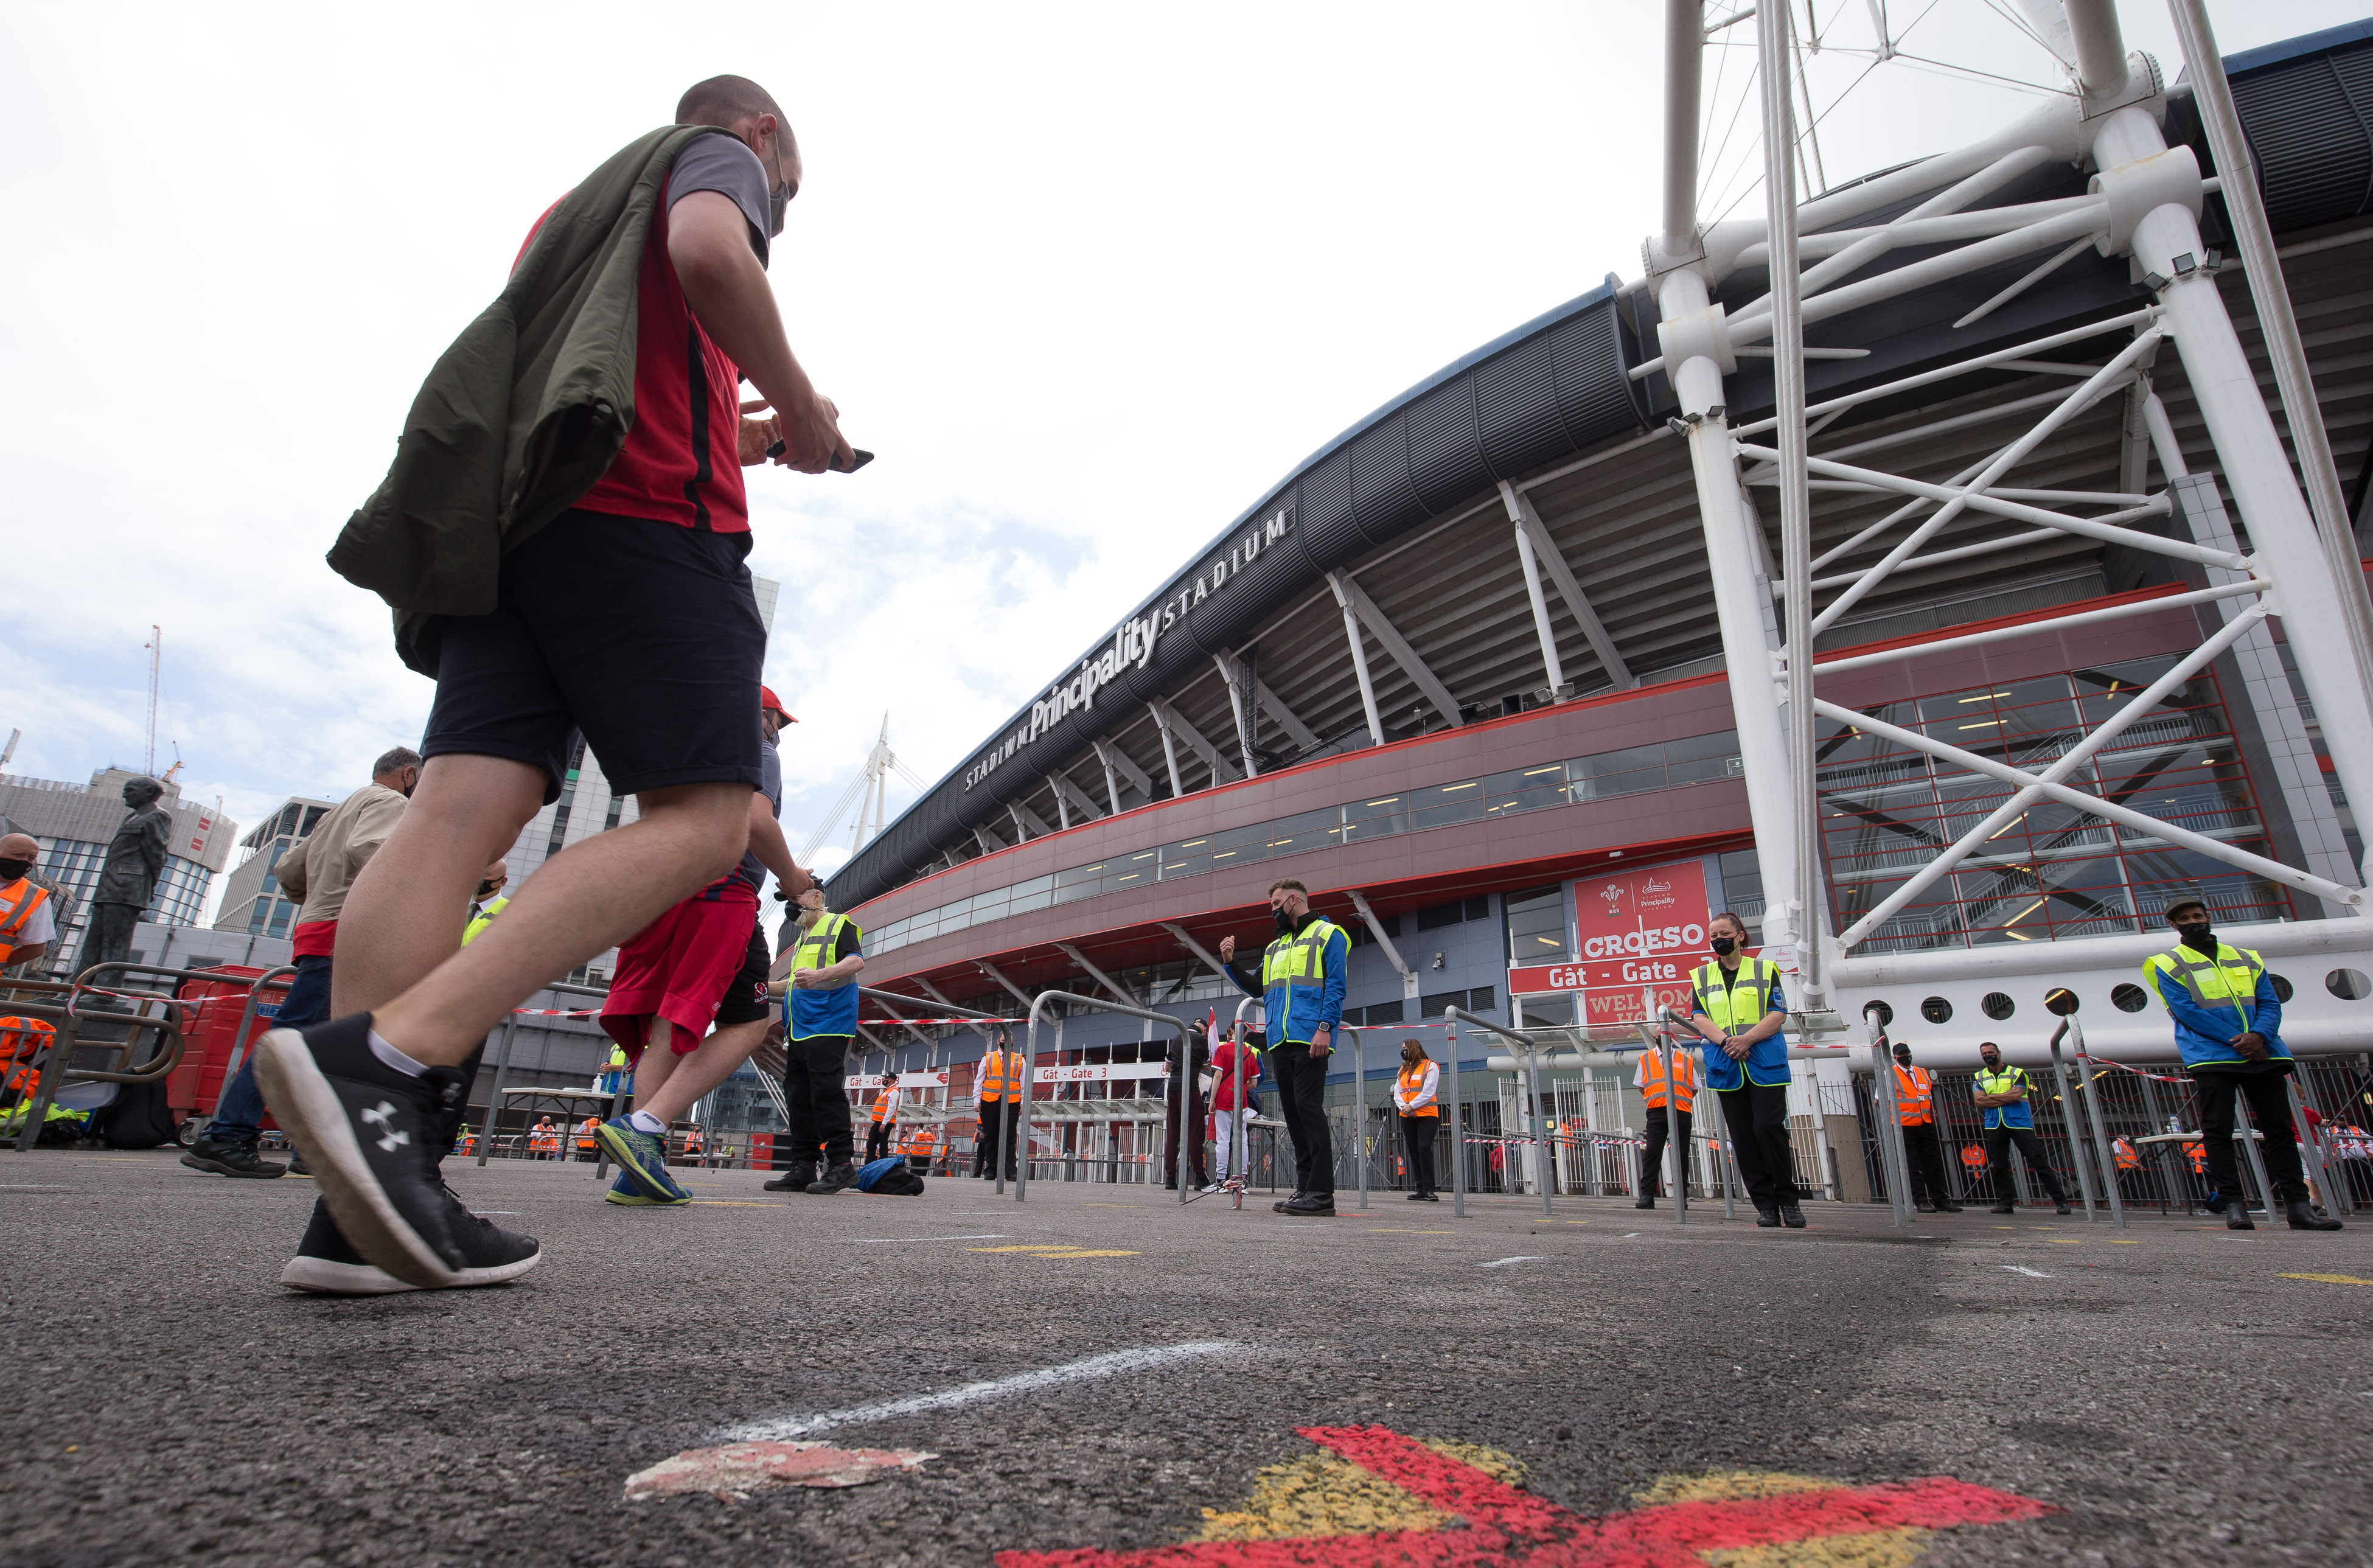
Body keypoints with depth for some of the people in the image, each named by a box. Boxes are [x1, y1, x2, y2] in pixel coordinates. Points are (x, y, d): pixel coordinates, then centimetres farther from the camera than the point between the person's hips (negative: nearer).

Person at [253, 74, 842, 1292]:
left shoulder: (582, 205, 40)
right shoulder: (719, 156, 16)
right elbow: (709, 250, -10)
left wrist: (739, 435, 35)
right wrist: (798, 406, 2)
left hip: (509, 517, 8)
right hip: (646, 513, -8)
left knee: (466, 810, -7)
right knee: (703, 821, -12)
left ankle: (354, 1214, -13)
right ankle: (384, 1055, -27)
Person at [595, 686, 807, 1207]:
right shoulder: (756, 751, 8)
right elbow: (755, 819, -10)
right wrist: (791, 875, 2)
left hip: (654, 890, 8)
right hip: (719, 891, -8)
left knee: (665, 1029, 5)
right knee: (748, 1023, -6)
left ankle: (641, 1171, -2)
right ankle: (645, 1125, -22)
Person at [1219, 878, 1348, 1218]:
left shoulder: (1328, 935, 4)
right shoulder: (1275, 947, 26)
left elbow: (1335, 986, -6)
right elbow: (1258, 990, 29)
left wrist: (1325, 1027, -17)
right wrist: (1230, 963, 17)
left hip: (1310, 1040, -8)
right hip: (1280, 1042, 8)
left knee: (1309, 1107, -13)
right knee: (1293, 1112, 7)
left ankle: (1321, 1194, -11)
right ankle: (1305, 1188, 12)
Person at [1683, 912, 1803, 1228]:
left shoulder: (1765, 970, 7)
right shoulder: (1701, 976, 14)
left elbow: (1778, 1014, -2)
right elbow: (1699, 1019, 5)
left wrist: (1746, 1039, -16)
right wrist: (1726, 1042, -13)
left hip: (1765, 1064, -3)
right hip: (1726, 1067, 3)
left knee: (1769, 1127, -11)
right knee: (1742, 1137, 2)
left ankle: (1788, 1200, 4)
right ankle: (1765, 1204, 10)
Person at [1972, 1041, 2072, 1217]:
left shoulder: (2017, 1073, 6)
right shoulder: (1980, 1077, 13)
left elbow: (2016, 1095, -11)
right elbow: (1980, 1102, 0)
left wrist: (1991, 1097, -6)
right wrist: (2006, 1098, -7)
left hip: (2020, 1123, -2)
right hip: (1995, 1126, 3)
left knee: (2039, 1161, -4)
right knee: (1999, 1166, 2)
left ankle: (2060, 1200, 4)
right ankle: (2005, 1203, 7)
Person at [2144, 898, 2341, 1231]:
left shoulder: (2247, 960, 18)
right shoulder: (2168, 965, 4)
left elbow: (2270, 1003, 9)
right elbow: (2186, 1010, -7)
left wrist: (2259, 1035, -11)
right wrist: (2237, 1040, -14)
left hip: (2262, 1054, 4)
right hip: (2212, 1058, -4)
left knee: (2280, 1128, 4)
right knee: (2218, 1131, -4)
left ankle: (2298, 1206, 9)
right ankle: (2233, 1204, -1)